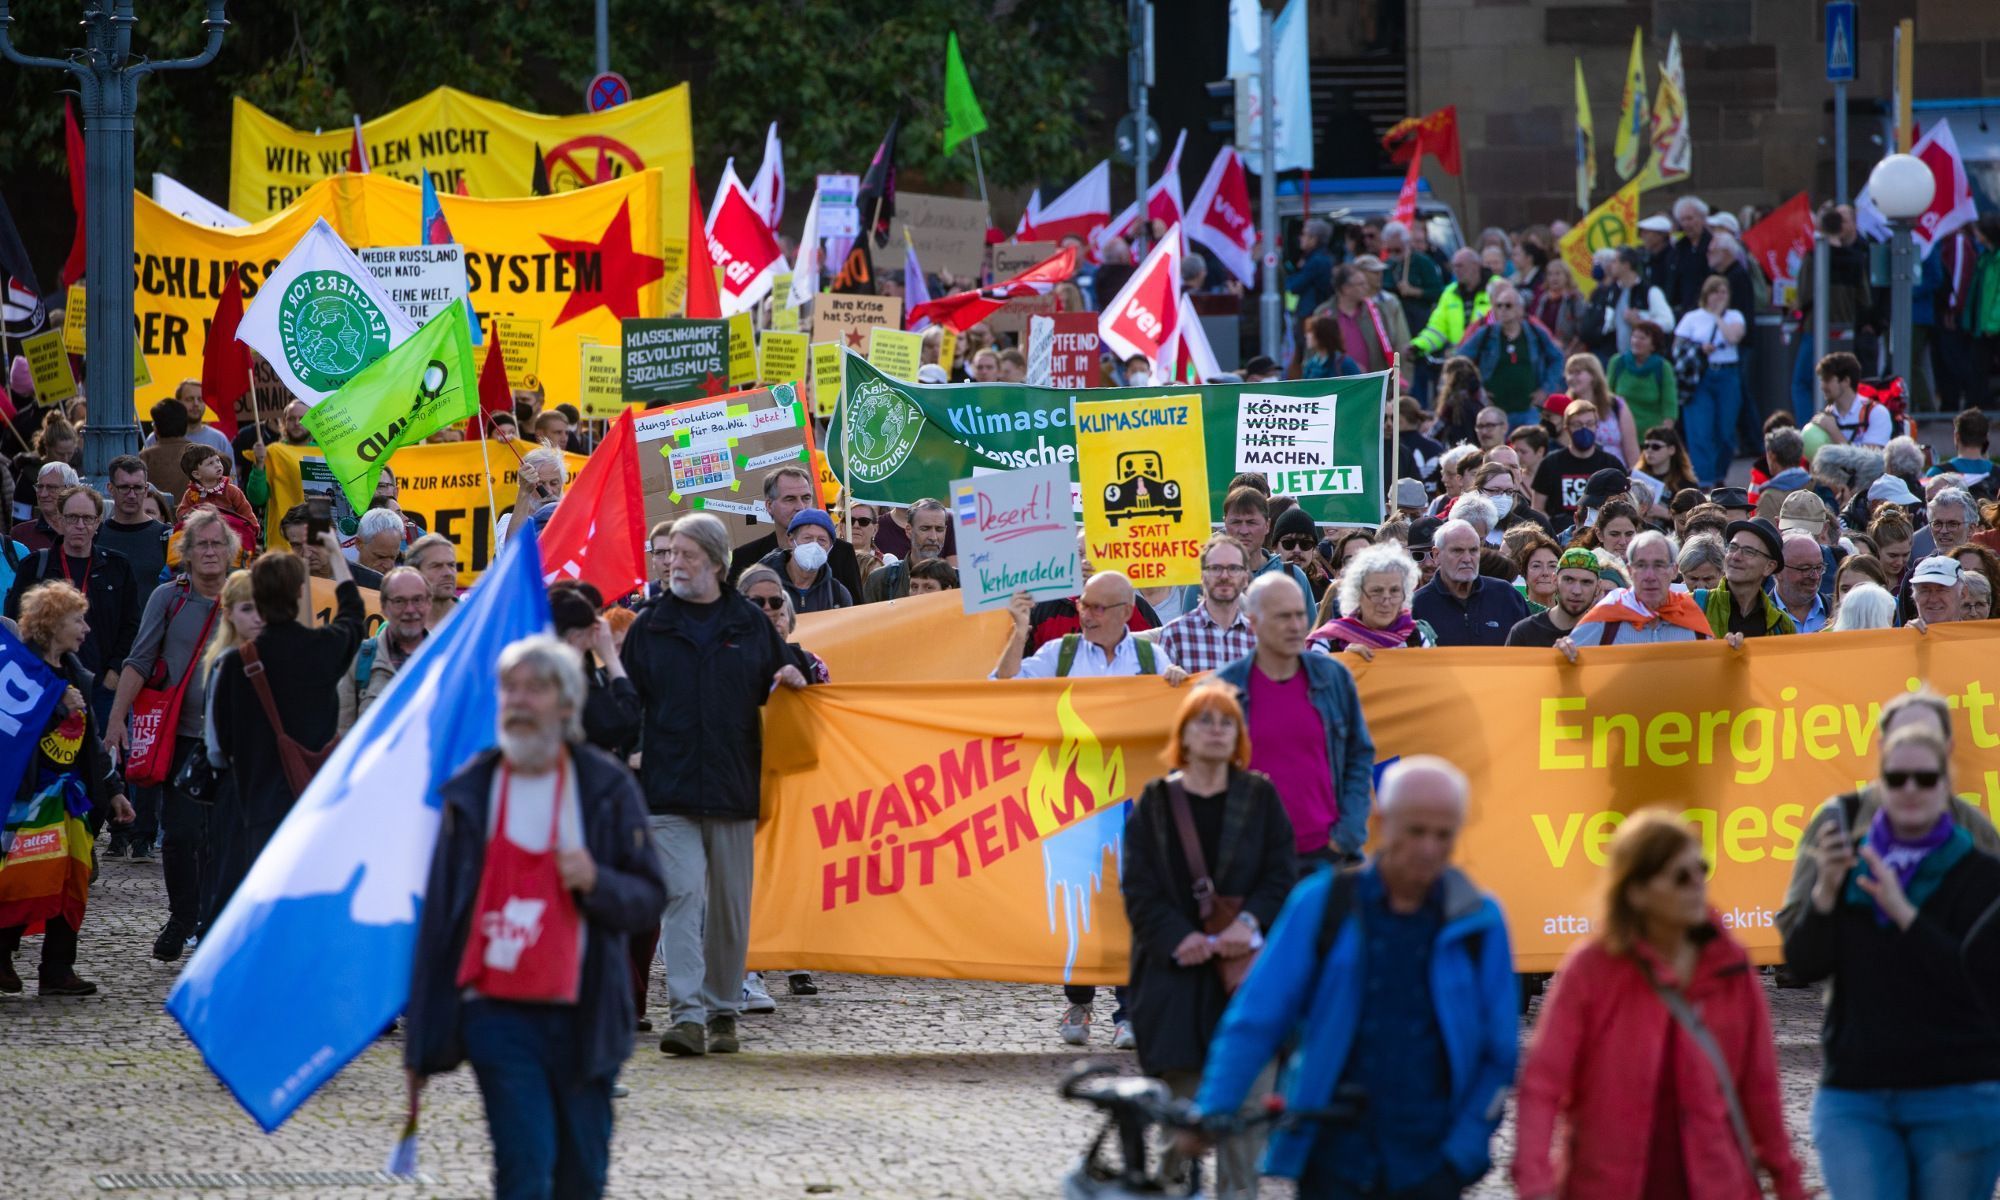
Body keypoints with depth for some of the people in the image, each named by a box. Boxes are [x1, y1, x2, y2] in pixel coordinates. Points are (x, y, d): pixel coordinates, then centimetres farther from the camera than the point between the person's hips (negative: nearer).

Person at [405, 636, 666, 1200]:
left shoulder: (607, 787, 5)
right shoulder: (470, 792, 5)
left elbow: (649, 896, 8)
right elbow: (437, 916, 6)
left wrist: (597, 883, -17)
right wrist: (420, 1046, 5)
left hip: (581, 1016, 1)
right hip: (497, 1010, -1)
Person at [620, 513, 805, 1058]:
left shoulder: (751, 625, 9)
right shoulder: (649, 628, 8)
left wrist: (791, 682, -5)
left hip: (734, 787, 1)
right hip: (669, 789, -1)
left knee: (730, 905, 7)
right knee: (682, 895, -13)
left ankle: (723, 1012, 18)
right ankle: (688, 1014, -18)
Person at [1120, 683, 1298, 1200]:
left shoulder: (1260, 798, 7)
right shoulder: (1155, 803, 6)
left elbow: (1282, 876, 3)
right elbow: (1139, 888, 1)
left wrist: (1250, 923, -15)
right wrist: (1181, 938, -13)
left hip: (1245, 964, 0)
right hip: (1176, 970, 0)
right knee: (1183, 1088, -2)